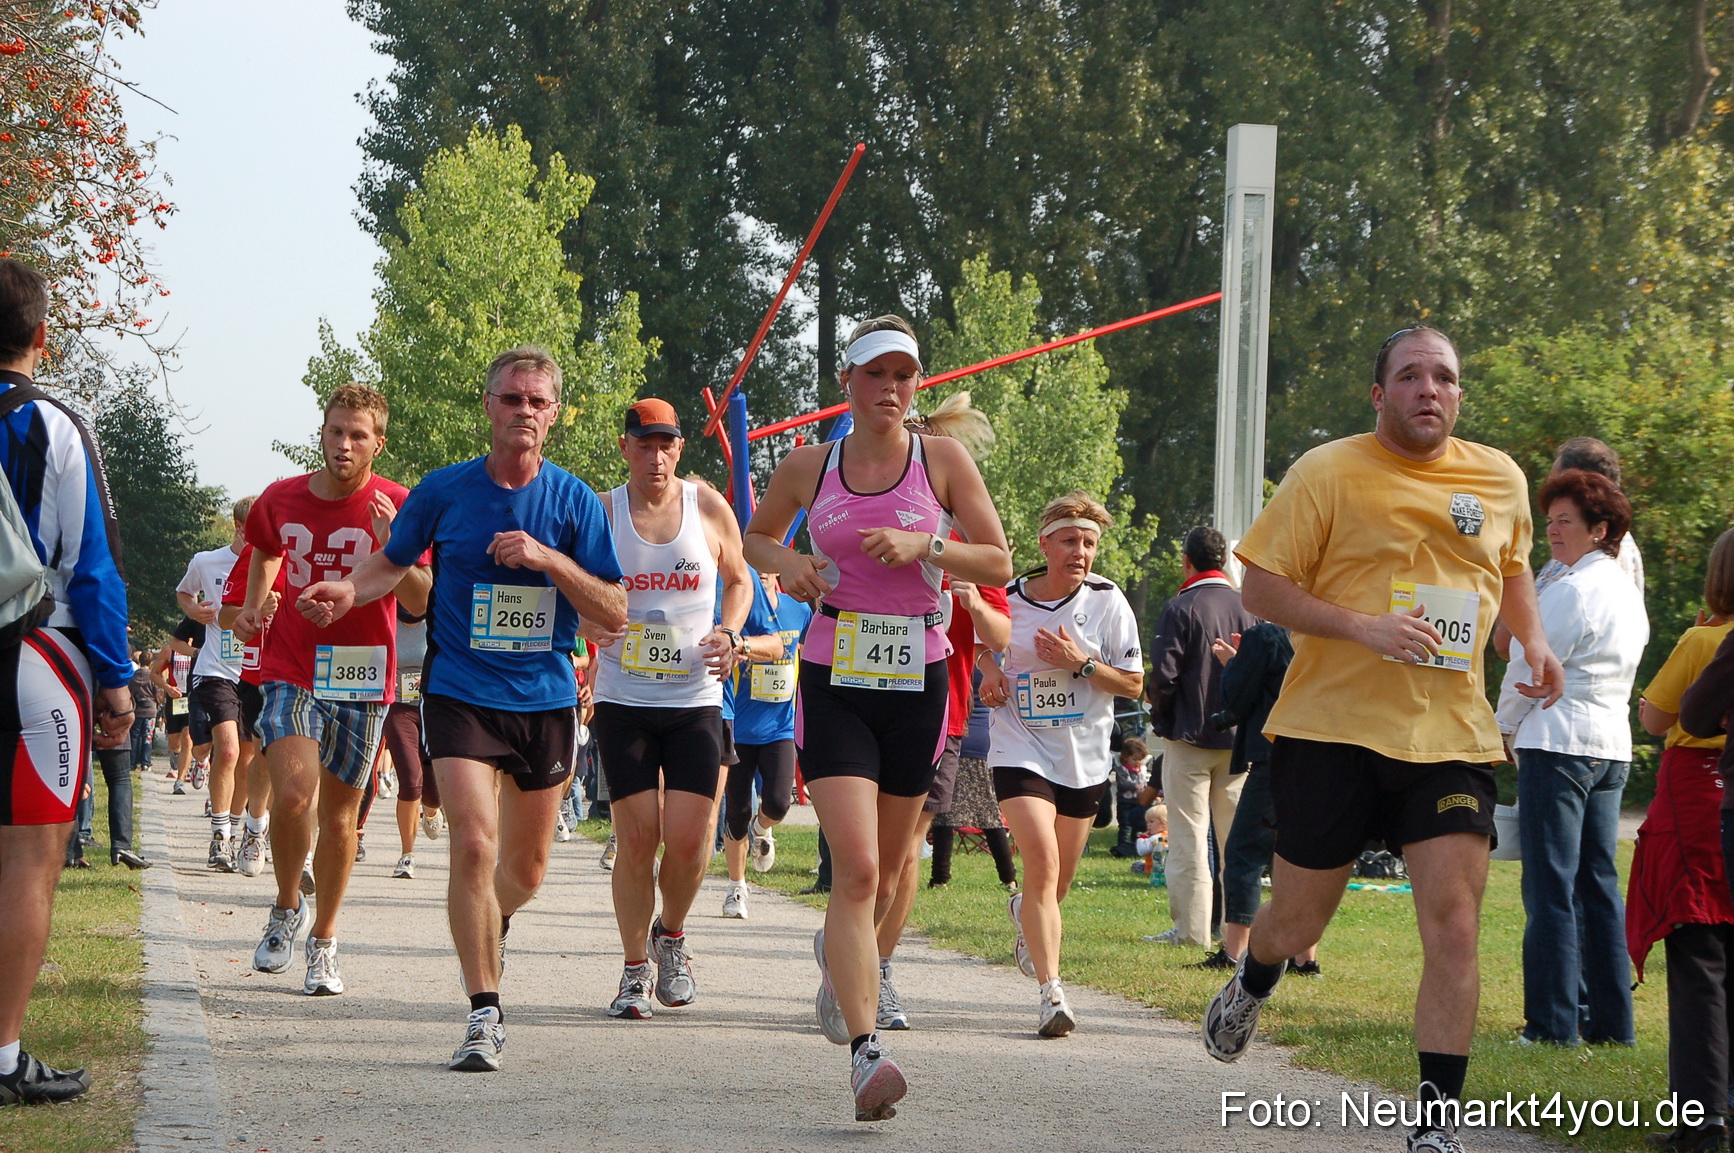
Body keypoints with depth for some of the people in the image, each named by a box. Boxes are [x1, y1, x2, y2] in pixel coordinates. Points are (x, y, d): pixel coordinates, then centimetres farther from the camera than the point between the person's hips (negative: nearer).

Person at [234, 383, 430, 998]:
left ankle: (323, 942, 26)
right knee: (293, 792, -21)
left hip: (362, 678, 0)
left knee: (339, 815, 7)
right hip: (292, 670, 0)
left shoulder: (397, 506, -6)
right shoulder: (281, 499, 2)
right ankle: (287, 907, 5)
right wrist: (254, 606, 10)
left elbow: (420, 603, -9)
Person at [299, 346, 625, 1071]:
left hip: (546, 700, 2)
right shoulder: (444, 491, -2)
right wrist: (351, 591, -8)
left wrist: (550, 560, -19)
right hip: (460, 693, -2)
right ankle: (484, 1013, -13)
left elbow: (613, 613, -4)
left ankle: (491, 921, 50)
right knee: (474, 844, -20)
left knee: (525, 870, 14)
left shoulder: (574, 501, -2)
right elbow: (395, 562, 14)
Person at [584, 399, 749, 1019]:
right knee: (635, 839, -4)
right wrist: (590, 625, -14)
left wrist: (728, 633, -2)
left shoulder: (710, 509, 2)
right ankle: (636, 966, 14)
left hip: (696, 698, 1)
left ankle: (671, 934, 22)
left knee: (688, 837, -8)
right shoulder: (600, 514, -1)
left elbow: (739, 580, 17)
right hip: (624, 698, -1)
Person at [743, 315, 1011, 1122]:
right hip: (833, 683, -1)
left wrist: (925, 546, -16)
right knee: (856, 866, -17)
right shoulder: (808, 467, 3)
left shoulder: (942, 460, 0)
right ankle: (865, 1055, -23)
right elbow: (756, 537, 20)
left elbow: (999, 563, 1)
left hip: (916, 686, 1)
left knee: (884, 876, 14)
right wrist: (786, 563, -3)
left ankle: (839, 953, 49)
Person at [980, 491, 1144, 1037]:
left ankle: (1026, 913, 51)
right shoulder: (1008, 599, -3)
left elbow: (1133, 684, -2)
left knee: (1059, 878, 13)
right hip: (1021, 750, -2)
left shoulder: (1108, 601, -5)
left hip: (1084, 756, 2)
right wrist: (989, 676, -1)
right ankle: (1051, 992, -22)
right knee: (1042, 860, -20)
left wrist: (1083, 663, -18)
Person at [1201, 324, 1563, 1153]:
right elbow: (1260, 588, -6)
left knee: (1455, 930, -11)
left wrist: (1533, 641, 9)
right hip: (1332, 731, -2)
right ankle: (1250, 986, 47)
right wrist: (1365, 628, -19)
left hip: (1450, 739, 2)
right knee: (1296, 923, 9)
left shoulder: (1500, 480, 9)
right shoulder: (1329, 472, -4)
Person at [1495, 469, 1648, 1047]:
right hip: (1612, 748, 9)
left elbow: (1528, 669, -9)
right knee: (1598, 885, 11)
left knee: (1551, 888, -7)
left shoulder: (1571, 591, -13)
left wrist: (1505, 729, 9)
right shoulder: (1628, 593, 15)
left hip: (1558, 745, -9)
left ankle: (1552, 1024, -9)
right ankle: (1610, 1022, 11)